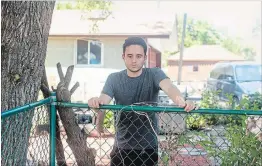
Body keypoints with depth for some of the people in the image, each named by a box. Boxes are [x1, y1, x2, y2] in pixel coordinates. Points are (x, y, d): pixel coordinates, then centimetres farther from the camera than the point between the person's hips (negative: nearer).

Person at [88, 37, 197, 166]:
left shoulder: (154, 74, -6)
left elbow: (169, 87, -26)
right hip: (121, 147, 1)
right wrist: (96, 102, -43)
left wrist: (181, 101, -49)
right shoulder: (114, 79, -2)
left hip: (148, 147, -1)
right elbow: (103, 100, -18)